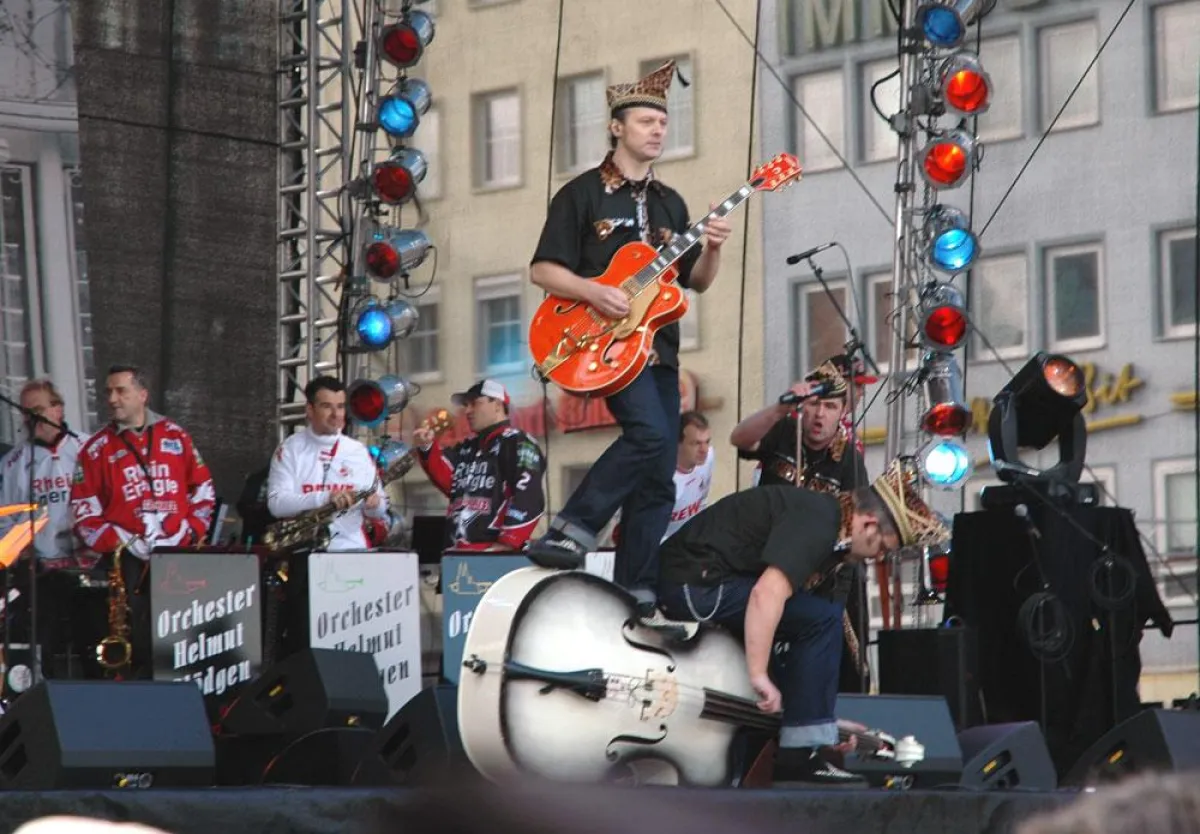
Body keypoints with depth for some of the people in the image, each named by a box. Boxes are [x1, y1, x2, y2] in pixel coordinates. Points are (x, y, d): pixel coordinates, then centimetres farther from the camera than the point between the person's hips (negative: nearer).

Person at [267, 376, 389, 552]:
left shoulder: (359, 452, 12)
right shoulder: (289, 449, 3)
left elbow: (381, 509, 15)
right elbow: (276, 504, -10)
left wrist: (373, 505, -9)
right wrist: (325, 497, -21)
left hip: (351, 549, 2)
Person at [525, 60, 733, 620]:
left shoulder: (669, 203, 18)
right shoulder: (582, 194, 1)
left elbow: (696, 281, 17)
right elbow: (543, 269, -3)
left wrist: (712, 250, -4)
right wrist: (593, 292, -18)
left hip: (657, 345, 6)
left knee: (658, 479, 1)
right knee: (650, 432, -29)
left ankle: (635, 594, 3)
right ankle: (572, 530, -20)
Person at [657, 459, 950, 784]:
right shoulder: (816, 522, -15)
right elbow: (767, 593, -28)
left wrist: (825, 717, 21)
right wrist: (759, 675, -29)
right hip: (695, 583, -11)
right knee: (823, 619, -13)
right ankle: (799, 754, -11)